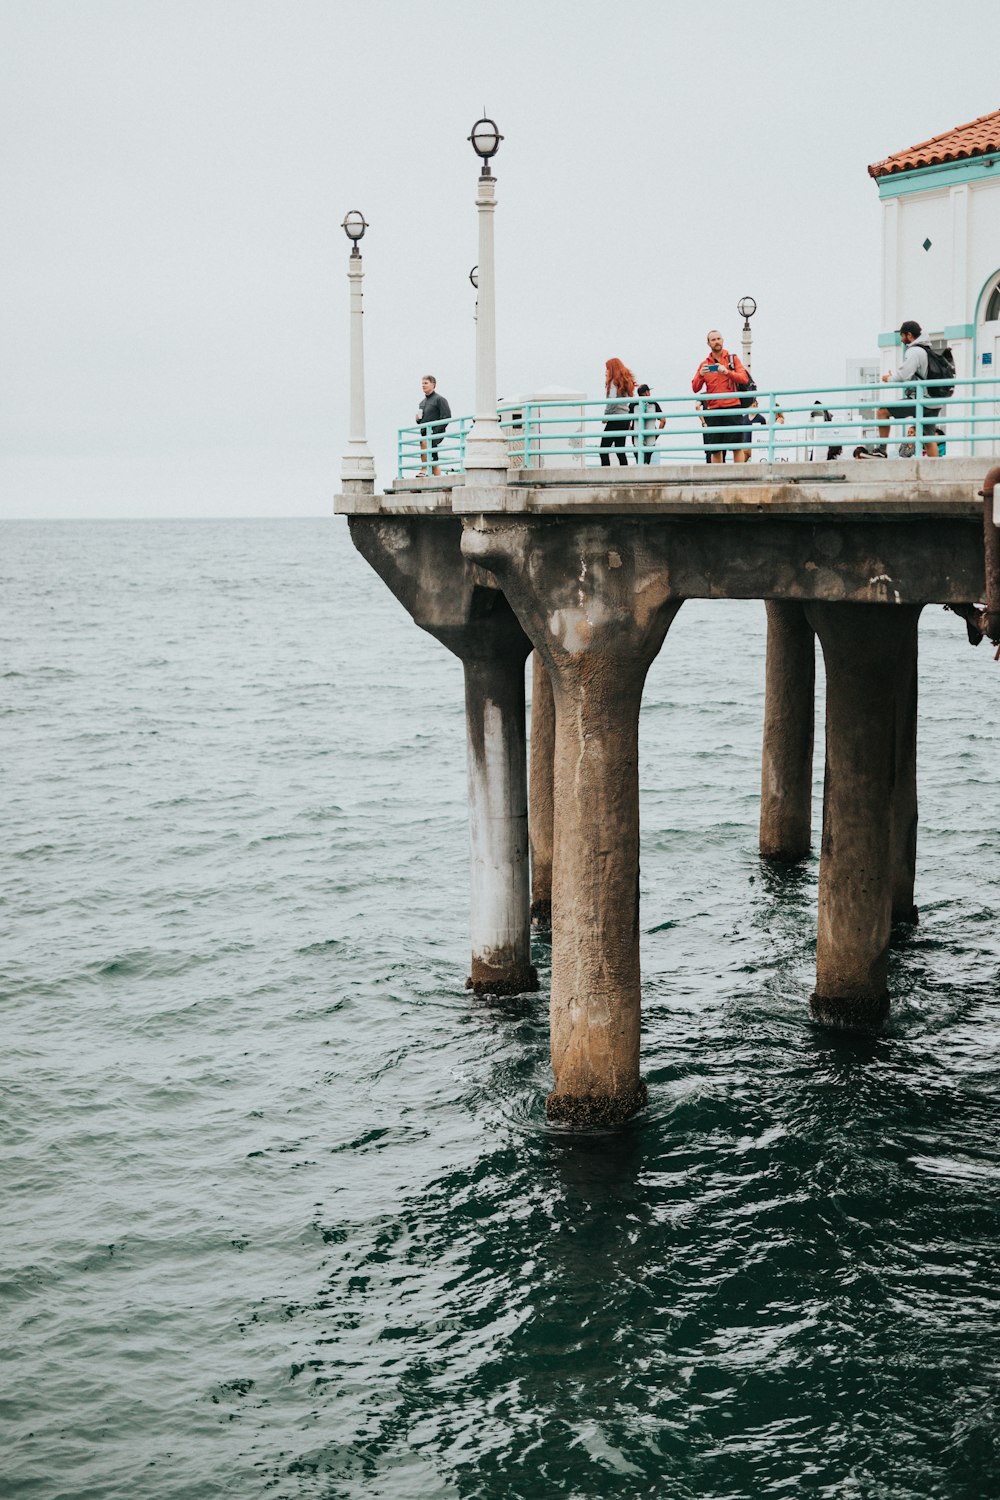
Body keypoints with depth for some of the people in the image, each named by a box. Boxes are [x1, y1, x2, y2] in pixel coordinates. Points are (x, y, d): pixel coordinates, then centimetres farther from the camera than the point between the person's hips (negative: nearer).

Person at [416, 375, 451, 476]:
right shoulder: (422, 402, 21)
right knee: (433, 463, 5)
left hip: (435, 433, -8)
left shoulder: (439, 399, -2)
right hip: (425, 435, 8)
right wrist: (418, 419, 5)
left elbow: (447, 418, -11)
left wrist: (435, 431, -18)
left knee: (424, 442, -36)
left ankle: (424, 470, -36)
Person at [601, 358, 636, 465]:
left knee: (604, 450, -8)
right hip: (626, 418, 9)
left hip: (616, 419, -9)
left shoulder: (614, 382, -8)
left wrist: (606, 415, -10)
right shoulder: (625, 381, 17)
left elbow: (612, 401, -21)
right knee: (620, 449, 11)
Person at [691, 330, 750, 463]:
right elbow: (695, 388, 8)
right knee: (715, 449, 2)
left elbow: (744, 379, -5)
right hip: (713, 410, 3)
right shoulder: (704, 364, 13)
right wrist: (701, 375, -12)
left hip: (732, 408, -2)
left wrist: (727, 372, -19)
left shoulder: (733, 358, 7)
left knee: (737, 447, -7)